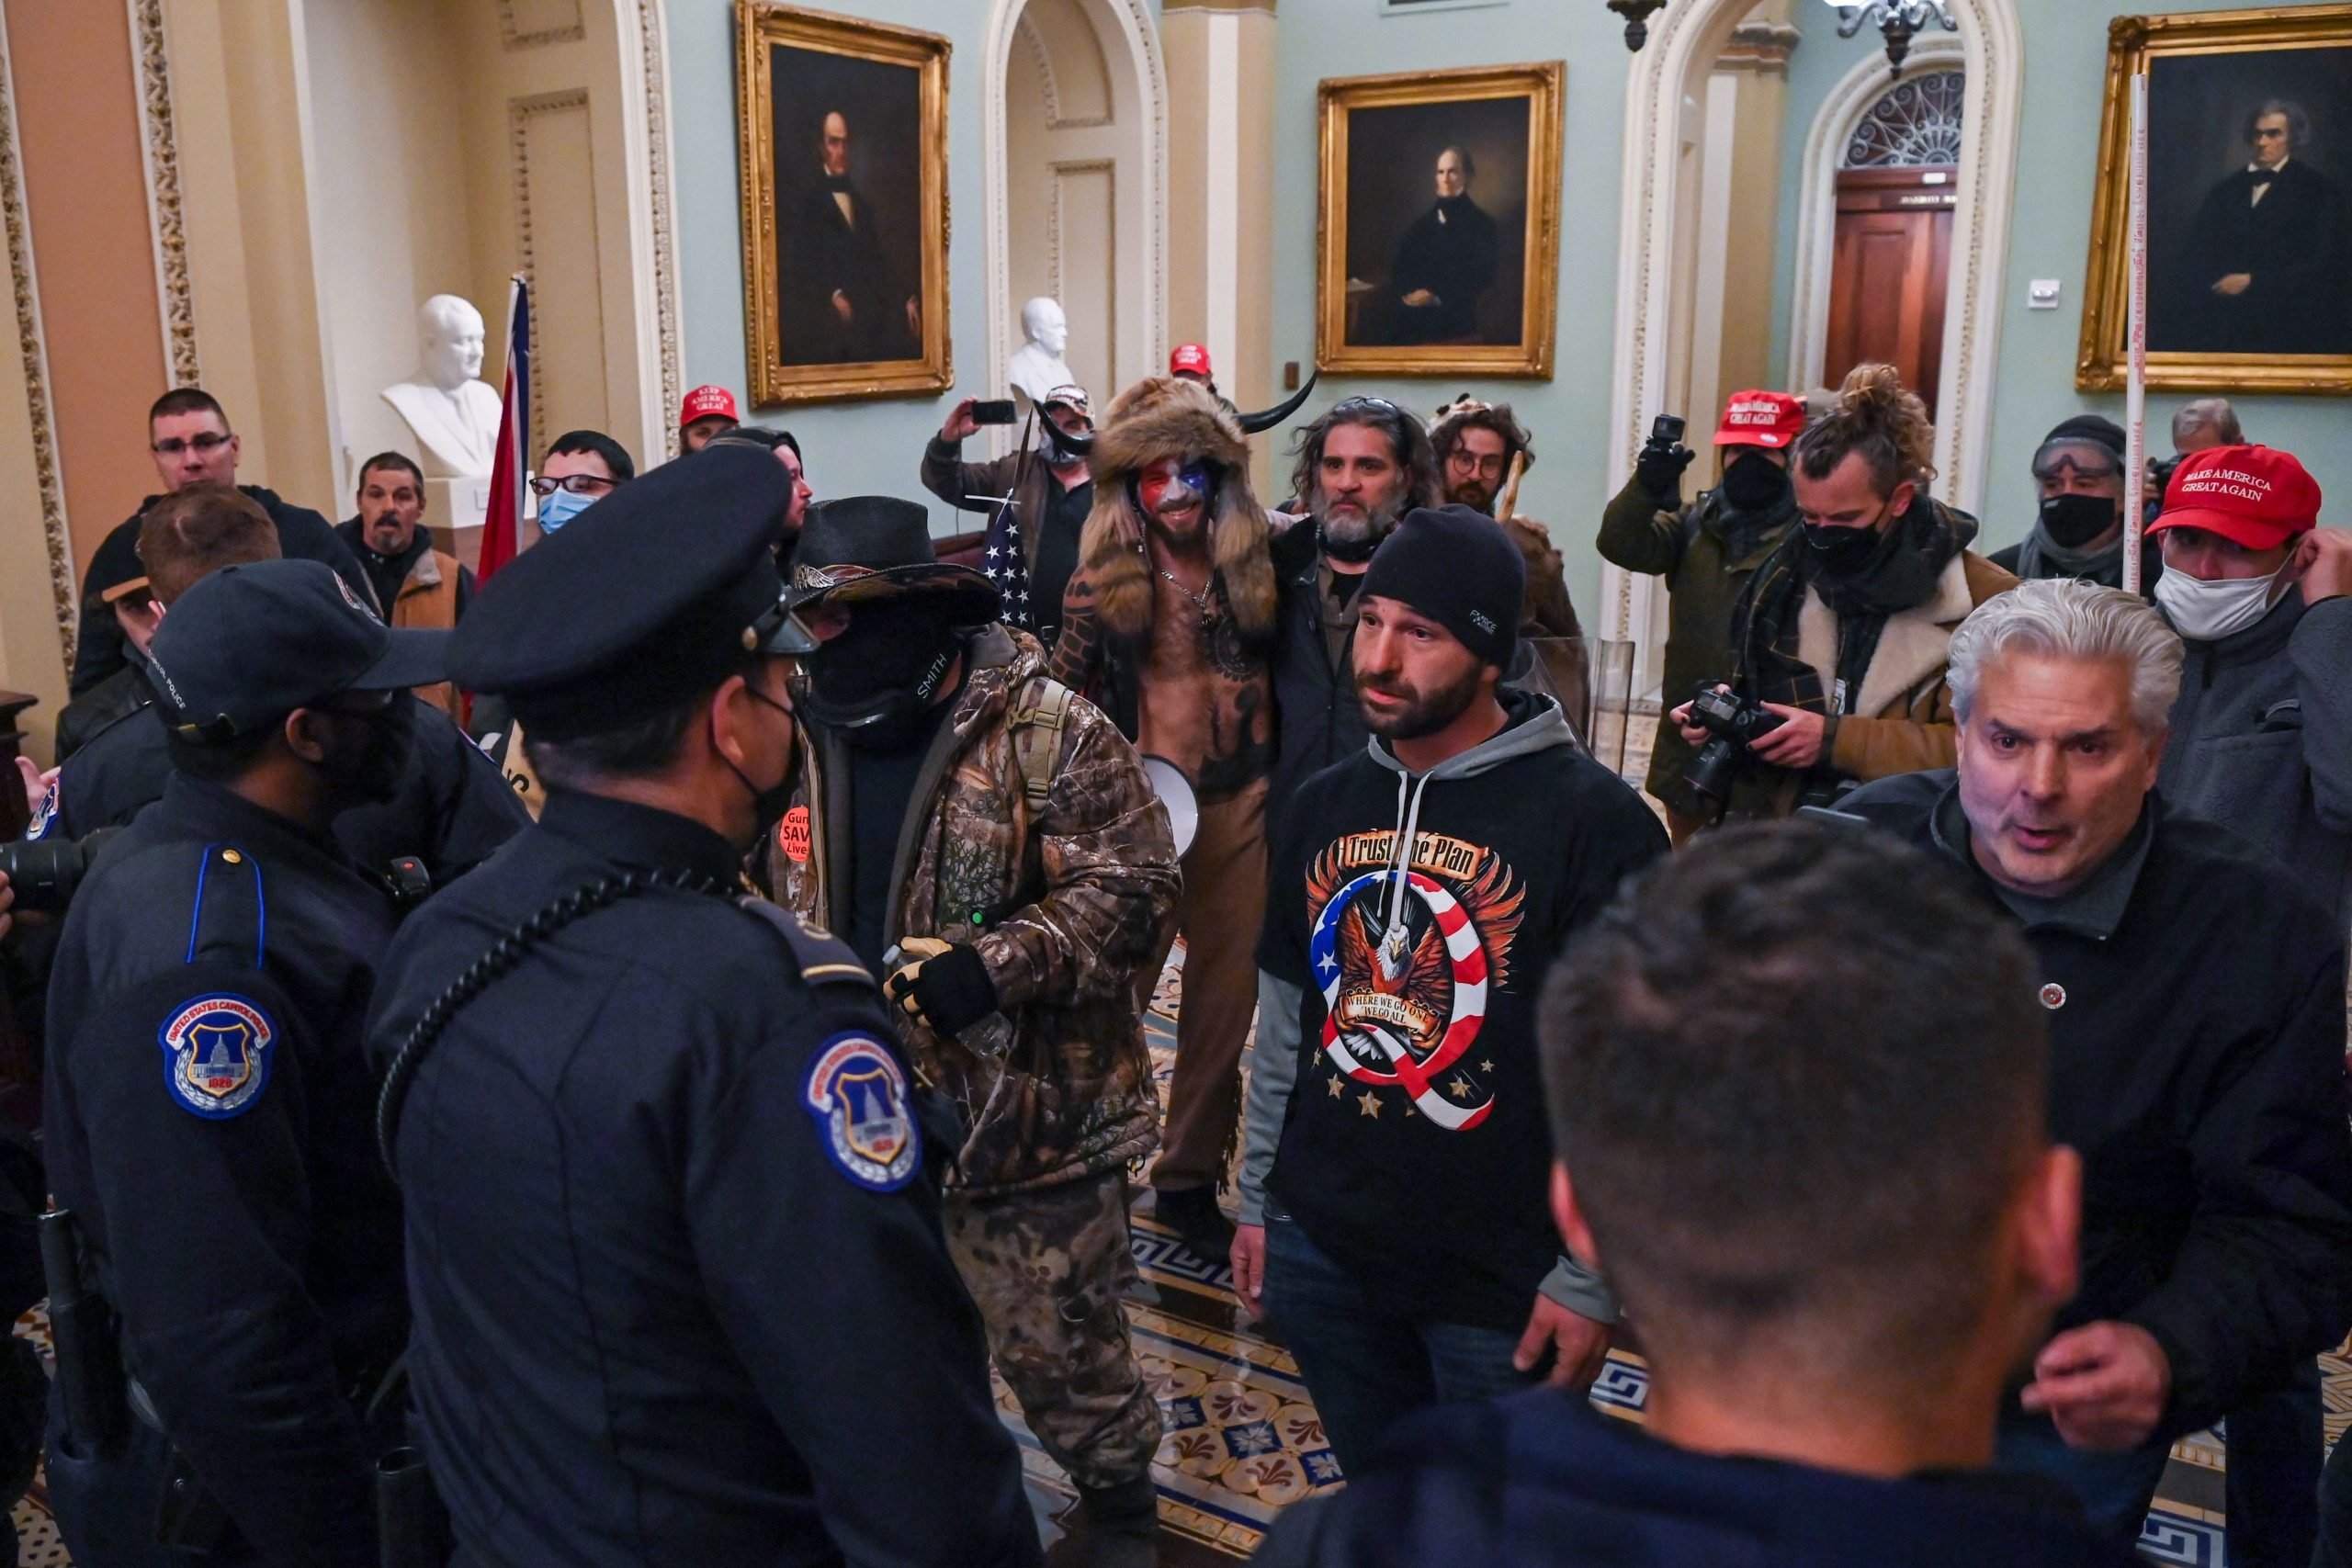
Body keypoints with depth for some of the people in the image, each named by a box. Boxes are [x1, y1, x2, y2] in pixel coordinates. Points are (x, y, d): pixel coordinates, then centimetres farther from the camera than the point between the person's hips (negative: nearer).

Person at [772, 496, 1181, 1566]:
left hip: (1030, 1110, -5)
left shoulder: (1045, 730, -16)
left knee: (1056, 1344, 9)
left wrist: (993, 965, -27)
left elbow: (1134, 883, -19)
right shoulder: (805, 736, 3)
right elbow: (784, 901, 16)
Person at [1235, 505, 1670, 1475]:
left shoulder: (1592, 820, -16)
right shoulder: (1325, 805, 3)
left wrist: (1590, 1279, -13)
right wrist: (1257, 1197, 12)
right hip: (1318, 1249, 5)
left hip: (1504, 1283, -5)